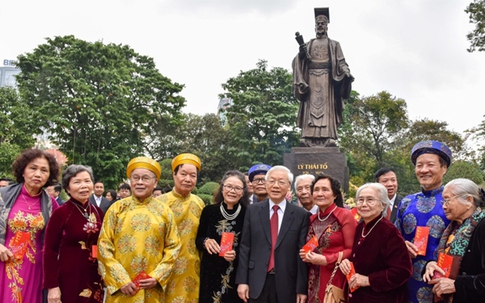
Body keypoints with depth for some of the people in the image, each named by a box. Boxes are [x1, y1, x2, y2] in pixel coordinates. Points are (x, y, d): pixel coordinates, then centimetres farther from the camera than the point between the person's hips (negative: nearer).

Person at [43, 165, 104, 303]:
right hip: (69, 279, -5)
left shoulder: (98, 212, 4)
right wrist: (52, 286, -13)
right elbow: (49, 250, -10)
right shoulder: (60, 213, -10)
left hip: (95, 278, 5)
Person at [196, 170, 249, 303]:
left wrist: (237, 254, -15)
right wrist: (205, 241, -14)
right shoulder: (209, 211, -3)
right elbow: (198, 240, 6)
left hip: (237, 275, -1)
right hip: (211, 273, 1)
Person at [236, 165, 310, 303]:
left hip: (287, 284, -1)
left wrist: (302, 289, -3)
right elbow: (244, 247, 3)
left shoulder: (301, 215, -1)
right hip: (257, 282, 1)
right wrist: (242, 280, -2)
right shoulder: (252, 210, 3)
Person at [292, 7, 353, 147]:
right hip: (311, 77, 1)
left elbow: (341, 62, 7)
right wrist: (301, 51, -13)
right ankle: (307, 138, -18)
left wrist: (347, 72, -14)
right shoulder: (308, 44, 22)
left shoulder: (334, 44, 18)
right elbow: (299, 61, 9)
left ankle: (329, 137, -20)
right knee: (311, 106, -9)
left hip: (327, 77, -1)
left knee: (327, 107, -11)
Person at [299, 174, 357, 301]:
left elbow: (353, 250, -11)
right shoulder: (312, 219, 10)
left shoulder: (345, 215, -7)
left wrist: (325, 260, -17)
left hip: (336, 280, -5)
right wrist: (306, 255, 1)